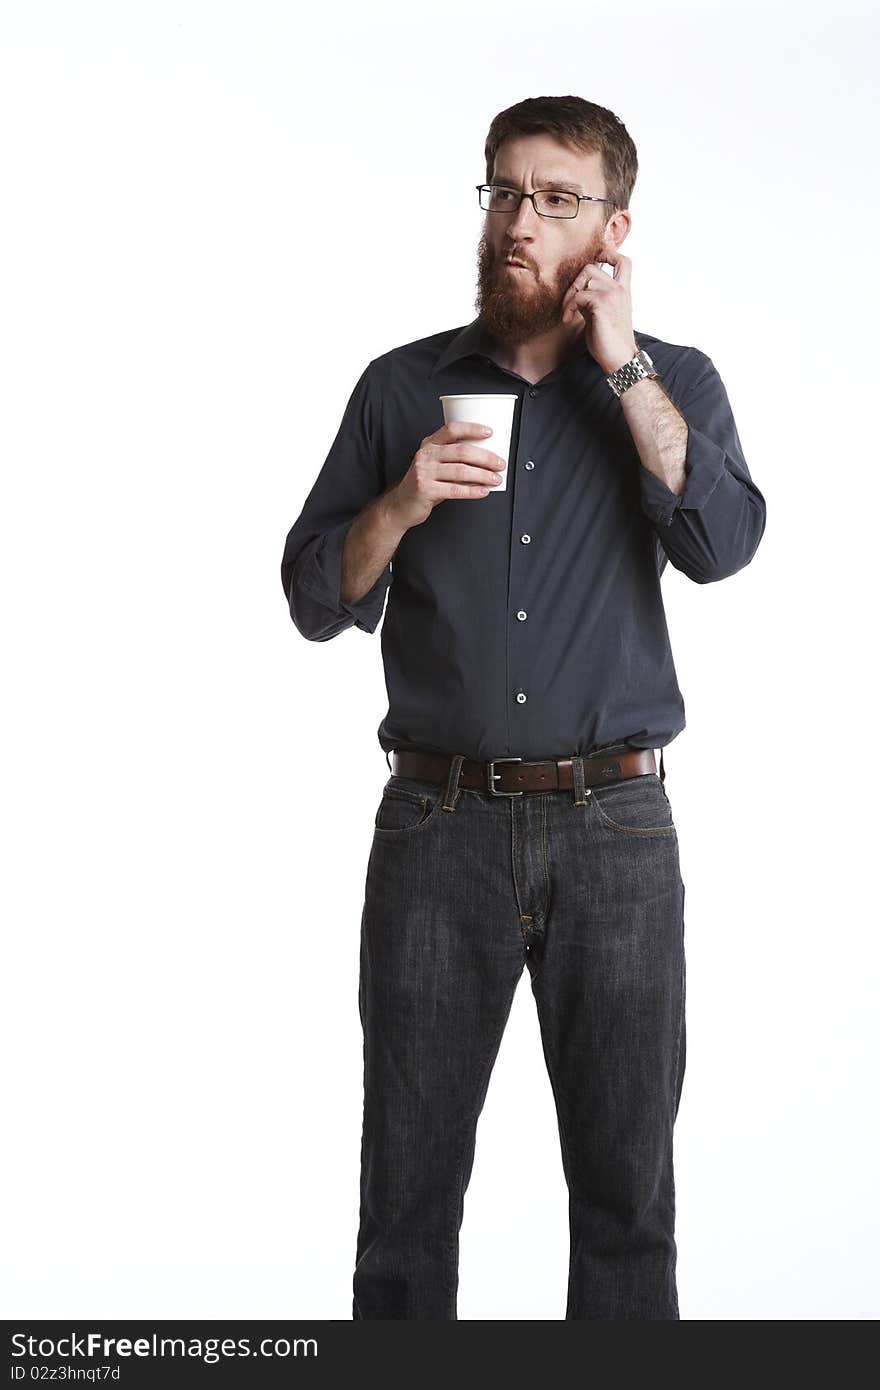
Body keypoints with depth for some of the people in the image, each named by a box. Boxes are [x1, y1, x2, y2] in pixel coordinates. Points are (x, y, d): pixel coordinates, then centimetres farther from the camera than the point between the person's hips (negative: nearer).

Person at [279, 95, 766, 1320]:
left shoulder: (675, 383, 7)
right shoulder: (404, 386, 8)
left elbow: (721, 546, -12)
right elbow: (317, 602, 6)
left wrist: (623, 365, -13)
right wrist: (403, 503, -12)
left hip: (614, 825, 0)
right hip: (438, 825, 1)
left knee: (627, 1190, 6)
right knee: (409, 1186, 6)